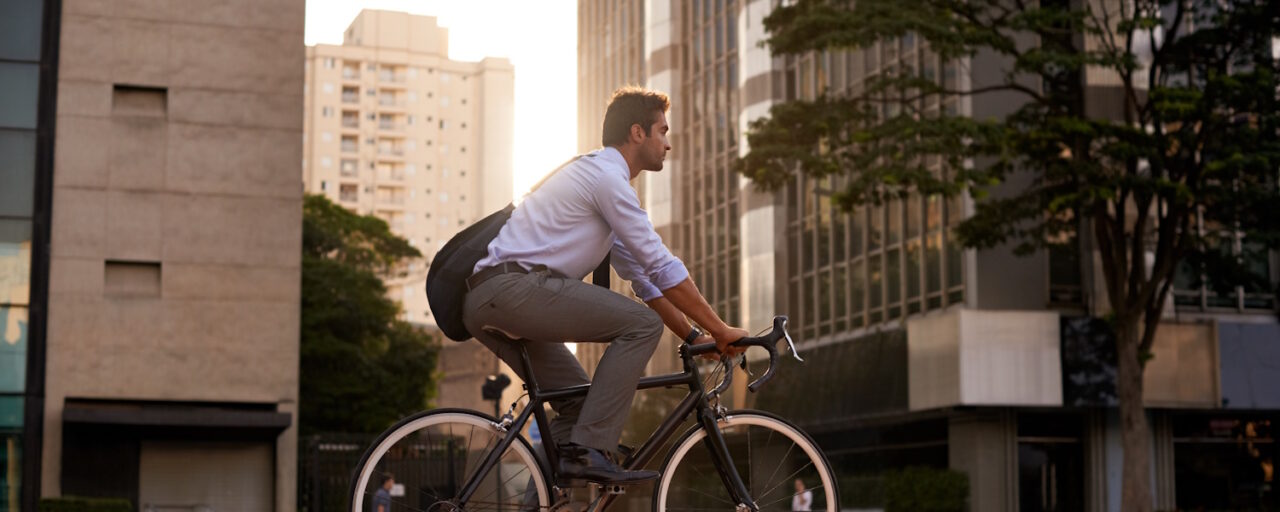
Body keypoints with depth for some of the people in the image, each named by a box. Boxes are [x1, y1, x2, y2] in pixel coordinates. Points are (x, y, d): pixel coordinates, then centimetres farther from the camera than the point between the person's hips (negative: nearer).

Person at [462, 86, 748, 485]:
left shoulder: (601, 176, 26)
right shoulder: (606, 174, -6)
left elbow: (643, 274, 26)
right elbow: (661, 266, -10)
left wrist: (693, 336, 20)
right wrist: (719, 329, -4)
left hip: (485, 304, 11)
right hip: (513, 288, -11)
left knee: (580, 399, 17)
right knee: (641, 323, -15)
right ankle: (590, 450, -19)